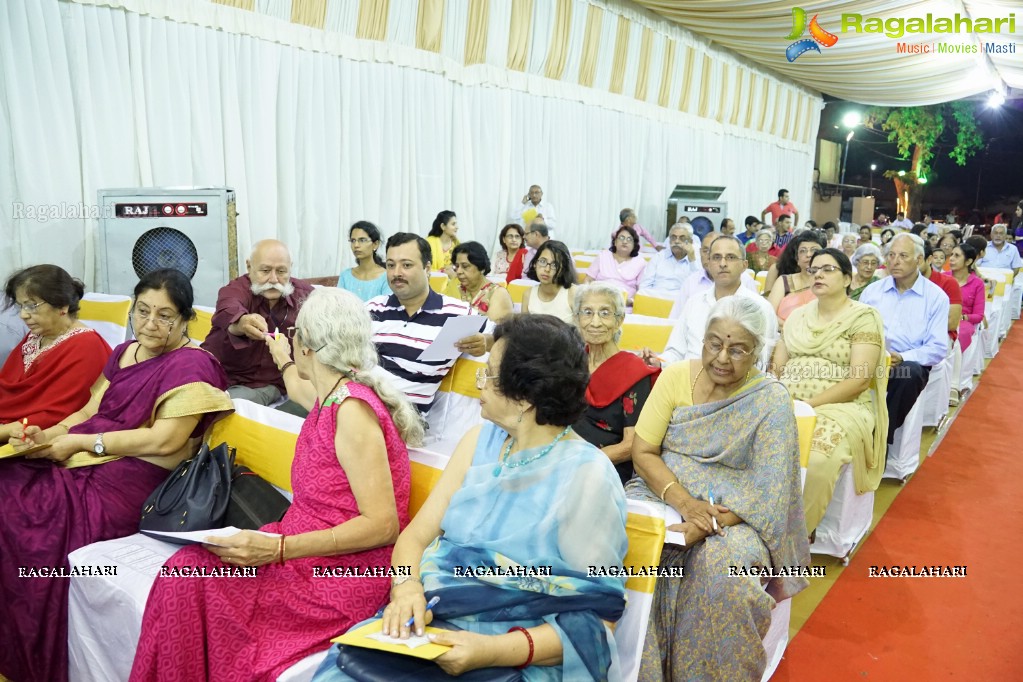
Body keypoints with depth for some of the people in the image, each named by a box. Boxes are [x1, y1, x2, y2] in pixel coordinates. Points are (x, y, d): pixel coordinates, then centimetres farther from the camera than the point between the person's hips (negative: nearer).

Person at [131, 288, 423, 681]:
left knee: (190, 578, -18)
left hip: (341, 575, -8)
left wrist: (278, 549, -23)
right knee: (188, 567, -10)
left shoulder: (352, 409, -18)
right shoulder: (331, 400, 8)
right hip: (309, 556, 8)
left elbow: (382, 526, -21)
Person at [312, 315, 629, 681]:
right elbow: (416, 535, 5)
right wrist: (406, 589, -15)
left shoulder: (587, 477, -13)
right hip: (431, 625, 5)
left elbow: (594, 621, -12)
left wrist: (496, 651, -23)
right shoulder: (481, 440, 6)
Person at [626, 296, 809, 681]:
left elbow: (767, 490, -13)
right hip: (663, 495, 3)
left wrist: (708, 526, -26)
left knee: (725, 573, -33)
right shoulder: (675, 376, 0)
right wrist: (682, 501, -20)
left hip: (734, 514, -2)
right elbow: (642, 451, -3)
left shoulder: (771, 400, -8)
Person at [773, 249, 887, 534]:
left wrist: (811, 404, -19)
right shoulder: (798, 316, 15)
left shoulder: (863, 318, -2)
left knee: (814, 461, -34)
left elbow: (859, 381, -11)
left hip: (841, 407, -5)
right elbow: (777, 367, 12)